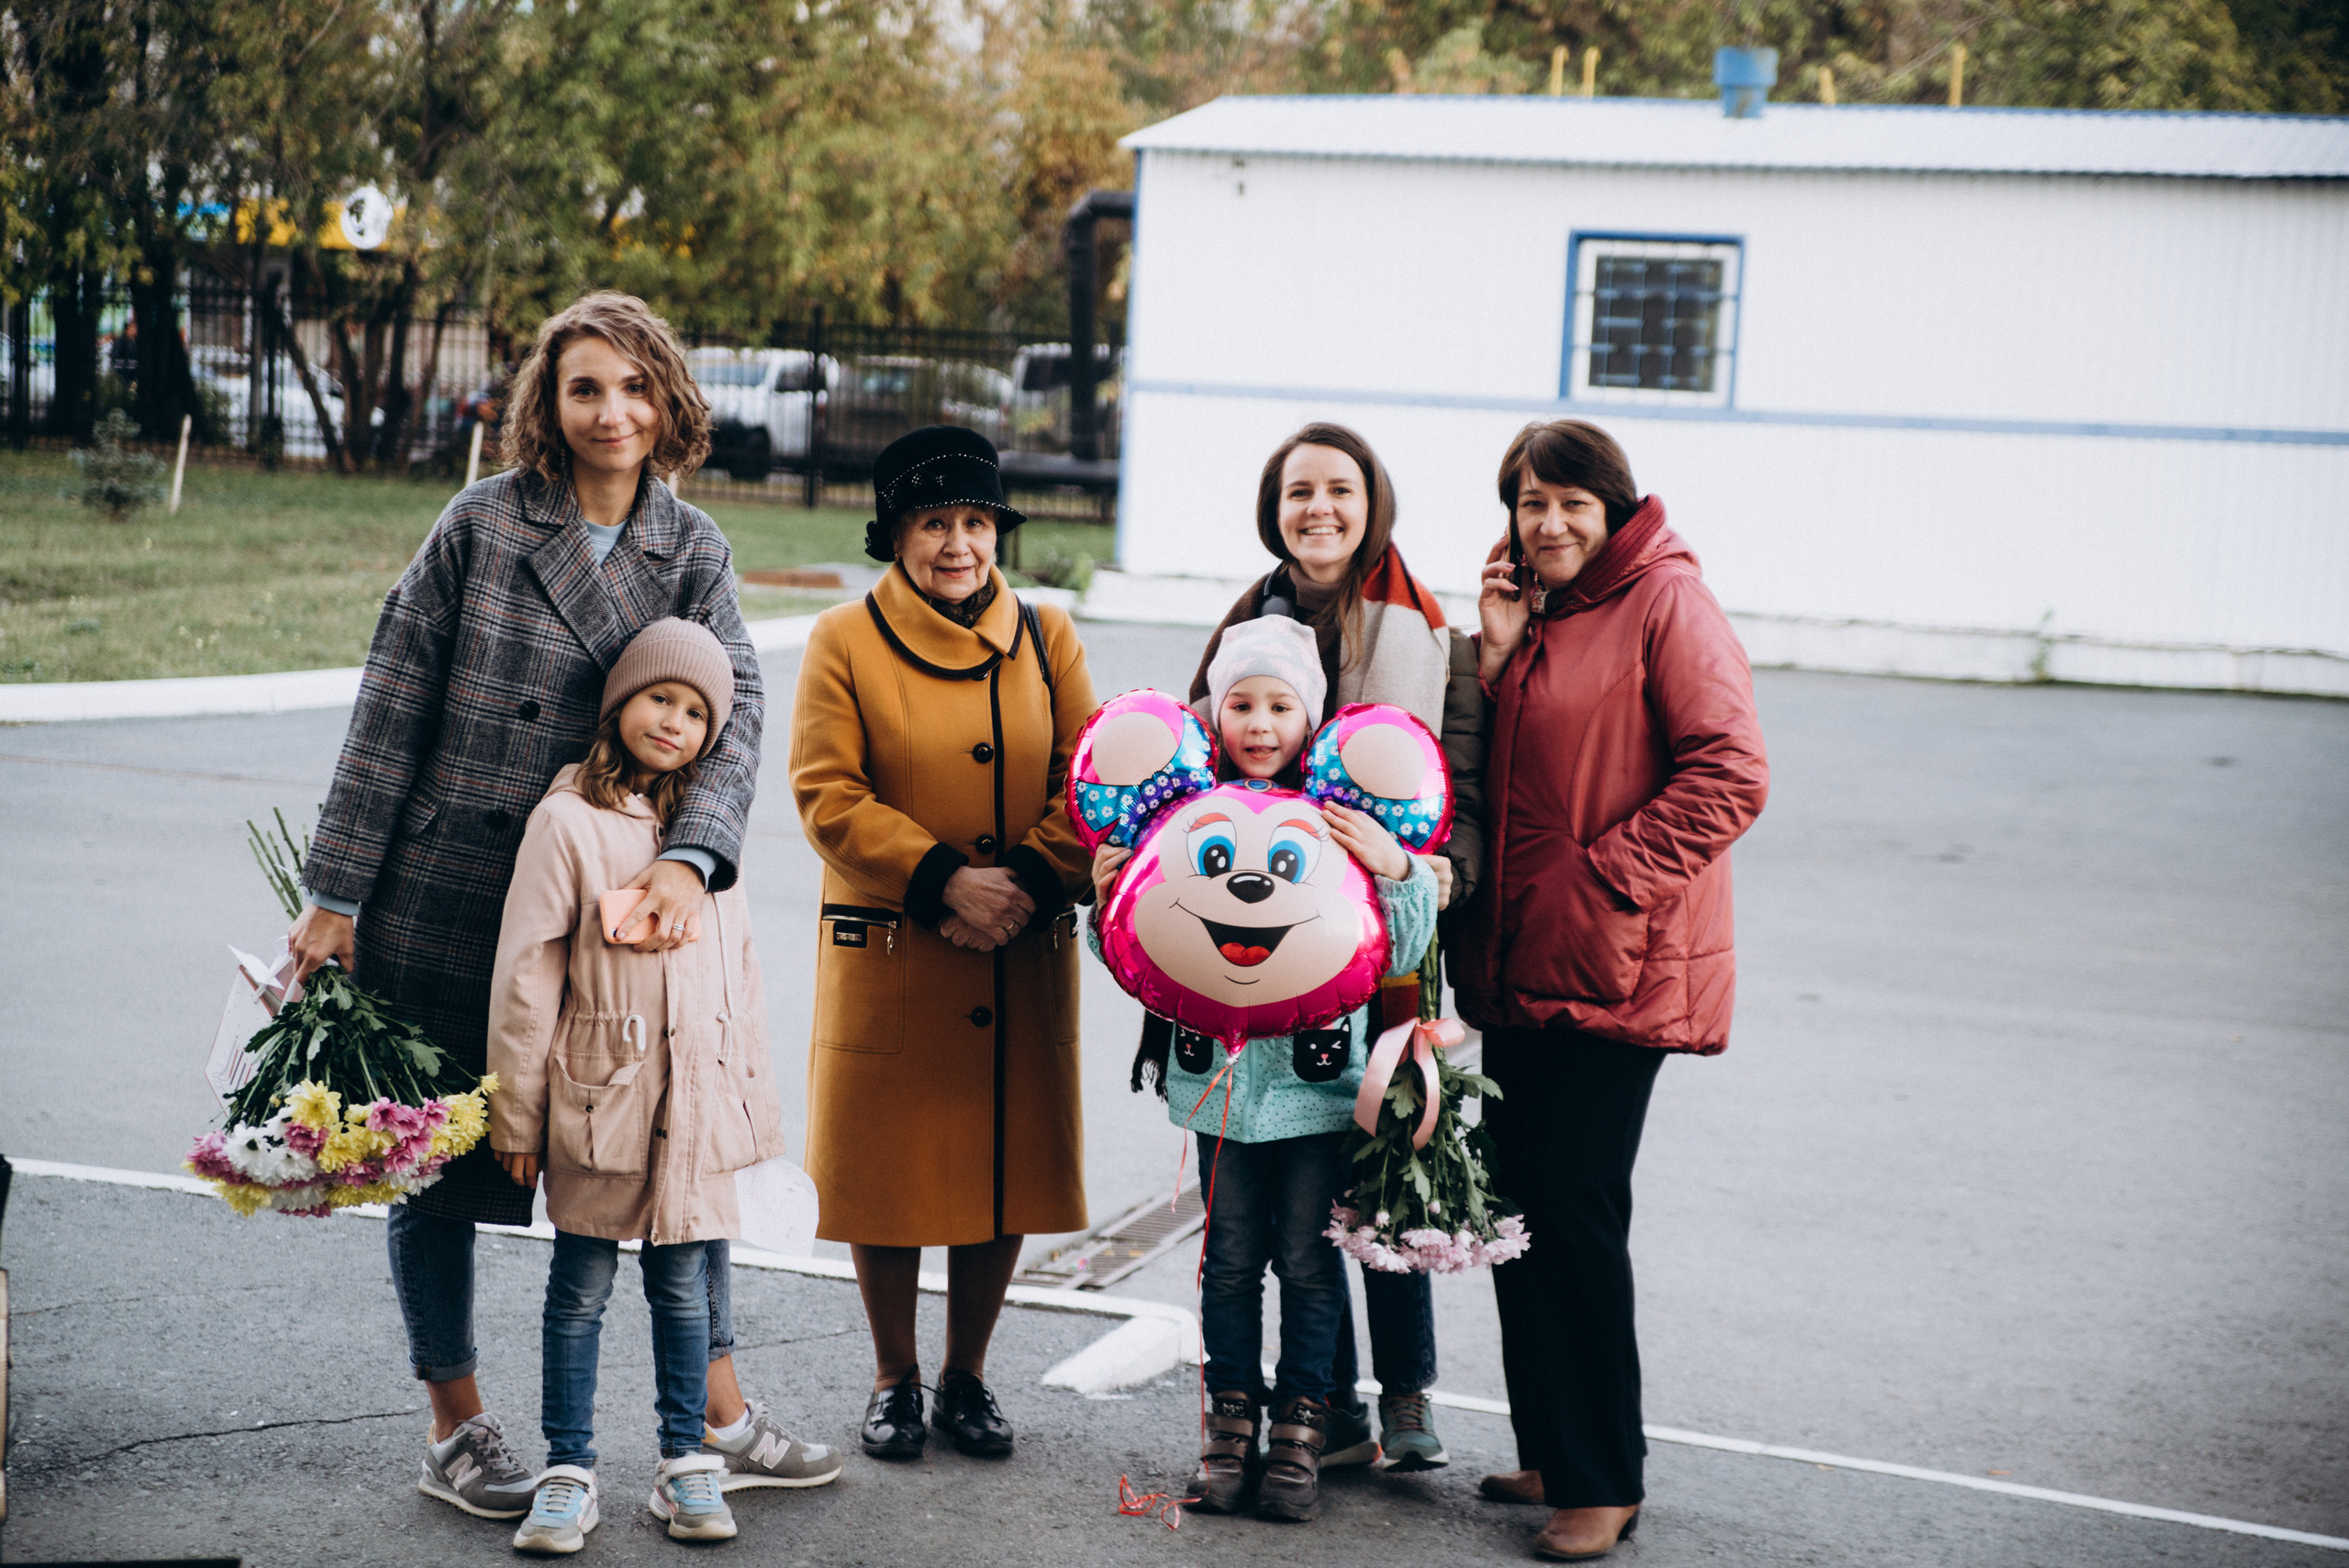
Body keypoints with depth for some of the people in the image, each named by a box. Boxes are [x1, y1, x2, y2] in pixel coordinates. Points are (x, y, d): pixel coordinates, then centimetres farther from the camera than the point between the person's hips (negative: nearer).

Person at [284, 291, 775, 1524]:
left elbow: (735, 713, -10)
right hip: (444, 902, -2)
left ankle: (720, 1413, 20)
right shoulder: (480, 527, -6)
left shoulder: (693, 552, 3)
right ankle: (455, 1431, 24)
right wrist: (337, 894, -6)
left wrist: (689, 855, -28)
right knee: (438, 1157, 8)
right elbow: (390, 714, -4)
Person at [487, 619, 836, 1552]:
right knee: (580, 1289, 6)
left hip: (698, 1099, 4)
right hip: (598, 1097, -3)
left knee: (683, 1285, 11)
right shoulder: (568, 820, -5)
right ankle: (568, 1473, 15)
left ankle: (687, 1464, 21)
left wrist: (753, 1095, 15)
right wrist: (517, 1117, -5)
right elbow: (526, 976, -5)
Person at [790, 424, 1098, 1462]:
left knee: (1007, 1166, 8)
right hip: (886, 956, -2)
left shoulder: (1047, 638, 7)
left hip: (1022, 961, 2)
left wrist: (1027, 882, -14)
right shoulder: (844, 641, -1)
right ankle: (895, 1377, 23)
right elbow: (828, 794, -9)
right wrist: (943, 881, -17)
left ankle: (968, 1373, 26)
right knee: (886, 1169, 5)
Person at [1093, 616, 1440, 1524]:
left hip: (1318, 1074, -2)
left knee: (1308, 1261, 7)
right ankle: (1231, 1424, 24)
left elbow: (1402, 952, -7)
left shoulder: (1346, 820, -6)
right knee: (1231, 1259, 12)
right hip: (1219, 1072, 2)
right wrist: (1109, 905, -11)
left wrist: (1399, 870, -22)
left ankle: (1300, 1428, 20)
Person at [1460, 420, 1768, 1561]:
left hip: (1613, 965, -8)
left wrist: (1607, 879, -18)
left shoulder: (1666, 603, -9)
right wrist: (1496, 654, 1)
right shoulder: (1529, 612, 16)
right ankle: (1550, 1453, 24)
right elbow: (1485, 774, 14)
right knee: (1521, 1202, 11)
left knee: (1574, 1208, -7)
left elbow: (1730, 777, -16)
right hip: (1517, 958, 8)